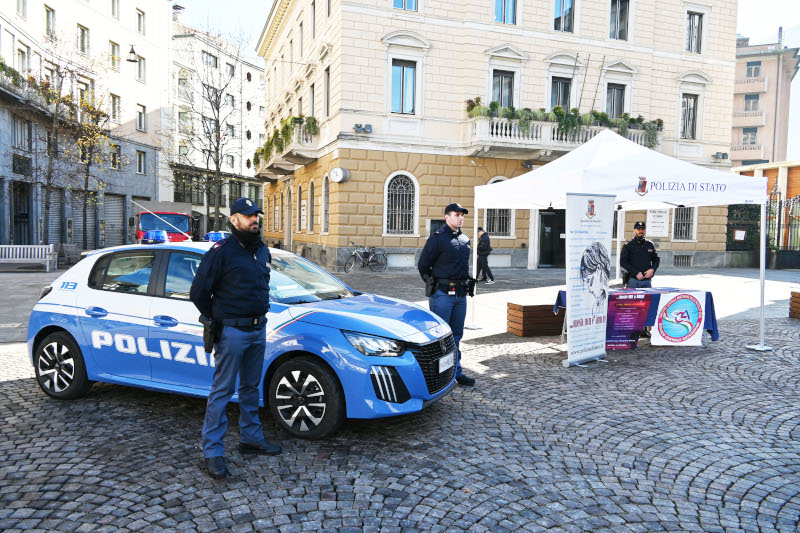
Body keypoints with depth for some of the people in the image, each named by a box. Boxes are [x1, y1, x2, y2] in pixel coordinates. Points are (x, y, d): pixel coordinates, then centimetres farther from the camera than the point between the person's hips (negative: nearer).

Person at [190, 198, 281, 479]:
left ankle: (251, 438, 30)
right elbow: (198, 292, -9)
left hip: (258, 329, 7)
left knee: (251, 387, 16)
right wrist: (217, 321, 0)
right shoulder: (221, 251, -13)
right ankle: (213, 452, 7)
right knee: (222, 390, -1)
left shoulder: (263, 250, 10)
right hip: (232, 331, -7)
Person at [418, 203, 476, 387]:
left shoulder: (465, 239, 14)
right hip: (442, 294, -7)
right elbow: (423, 265, -4)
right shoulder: (438, 238, -8)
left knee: (456, 335, 12)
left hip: (461, 294, 7)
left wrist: (465, 284, 17)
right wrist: (433, 284, 0)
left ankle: (456, 372, 21)